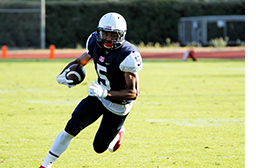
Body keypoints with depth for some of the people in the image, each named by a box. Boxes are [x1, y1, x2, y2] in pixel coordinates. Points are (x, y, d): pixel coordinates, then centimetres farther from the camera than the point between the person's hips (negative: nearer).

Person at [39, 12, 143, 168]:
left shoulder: (127, 55, -30)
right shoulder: (95, 42, -10)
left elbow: (134, 93, -28)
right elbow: (81, 61, 11)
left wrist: (106, 93, -39)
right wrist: (64, 74, -10)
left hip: (118, 105, -4)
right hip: (99, 96, 4)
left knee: (99, 147, 9)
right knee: (71, 128, -14)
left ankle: (117, 133, 43)